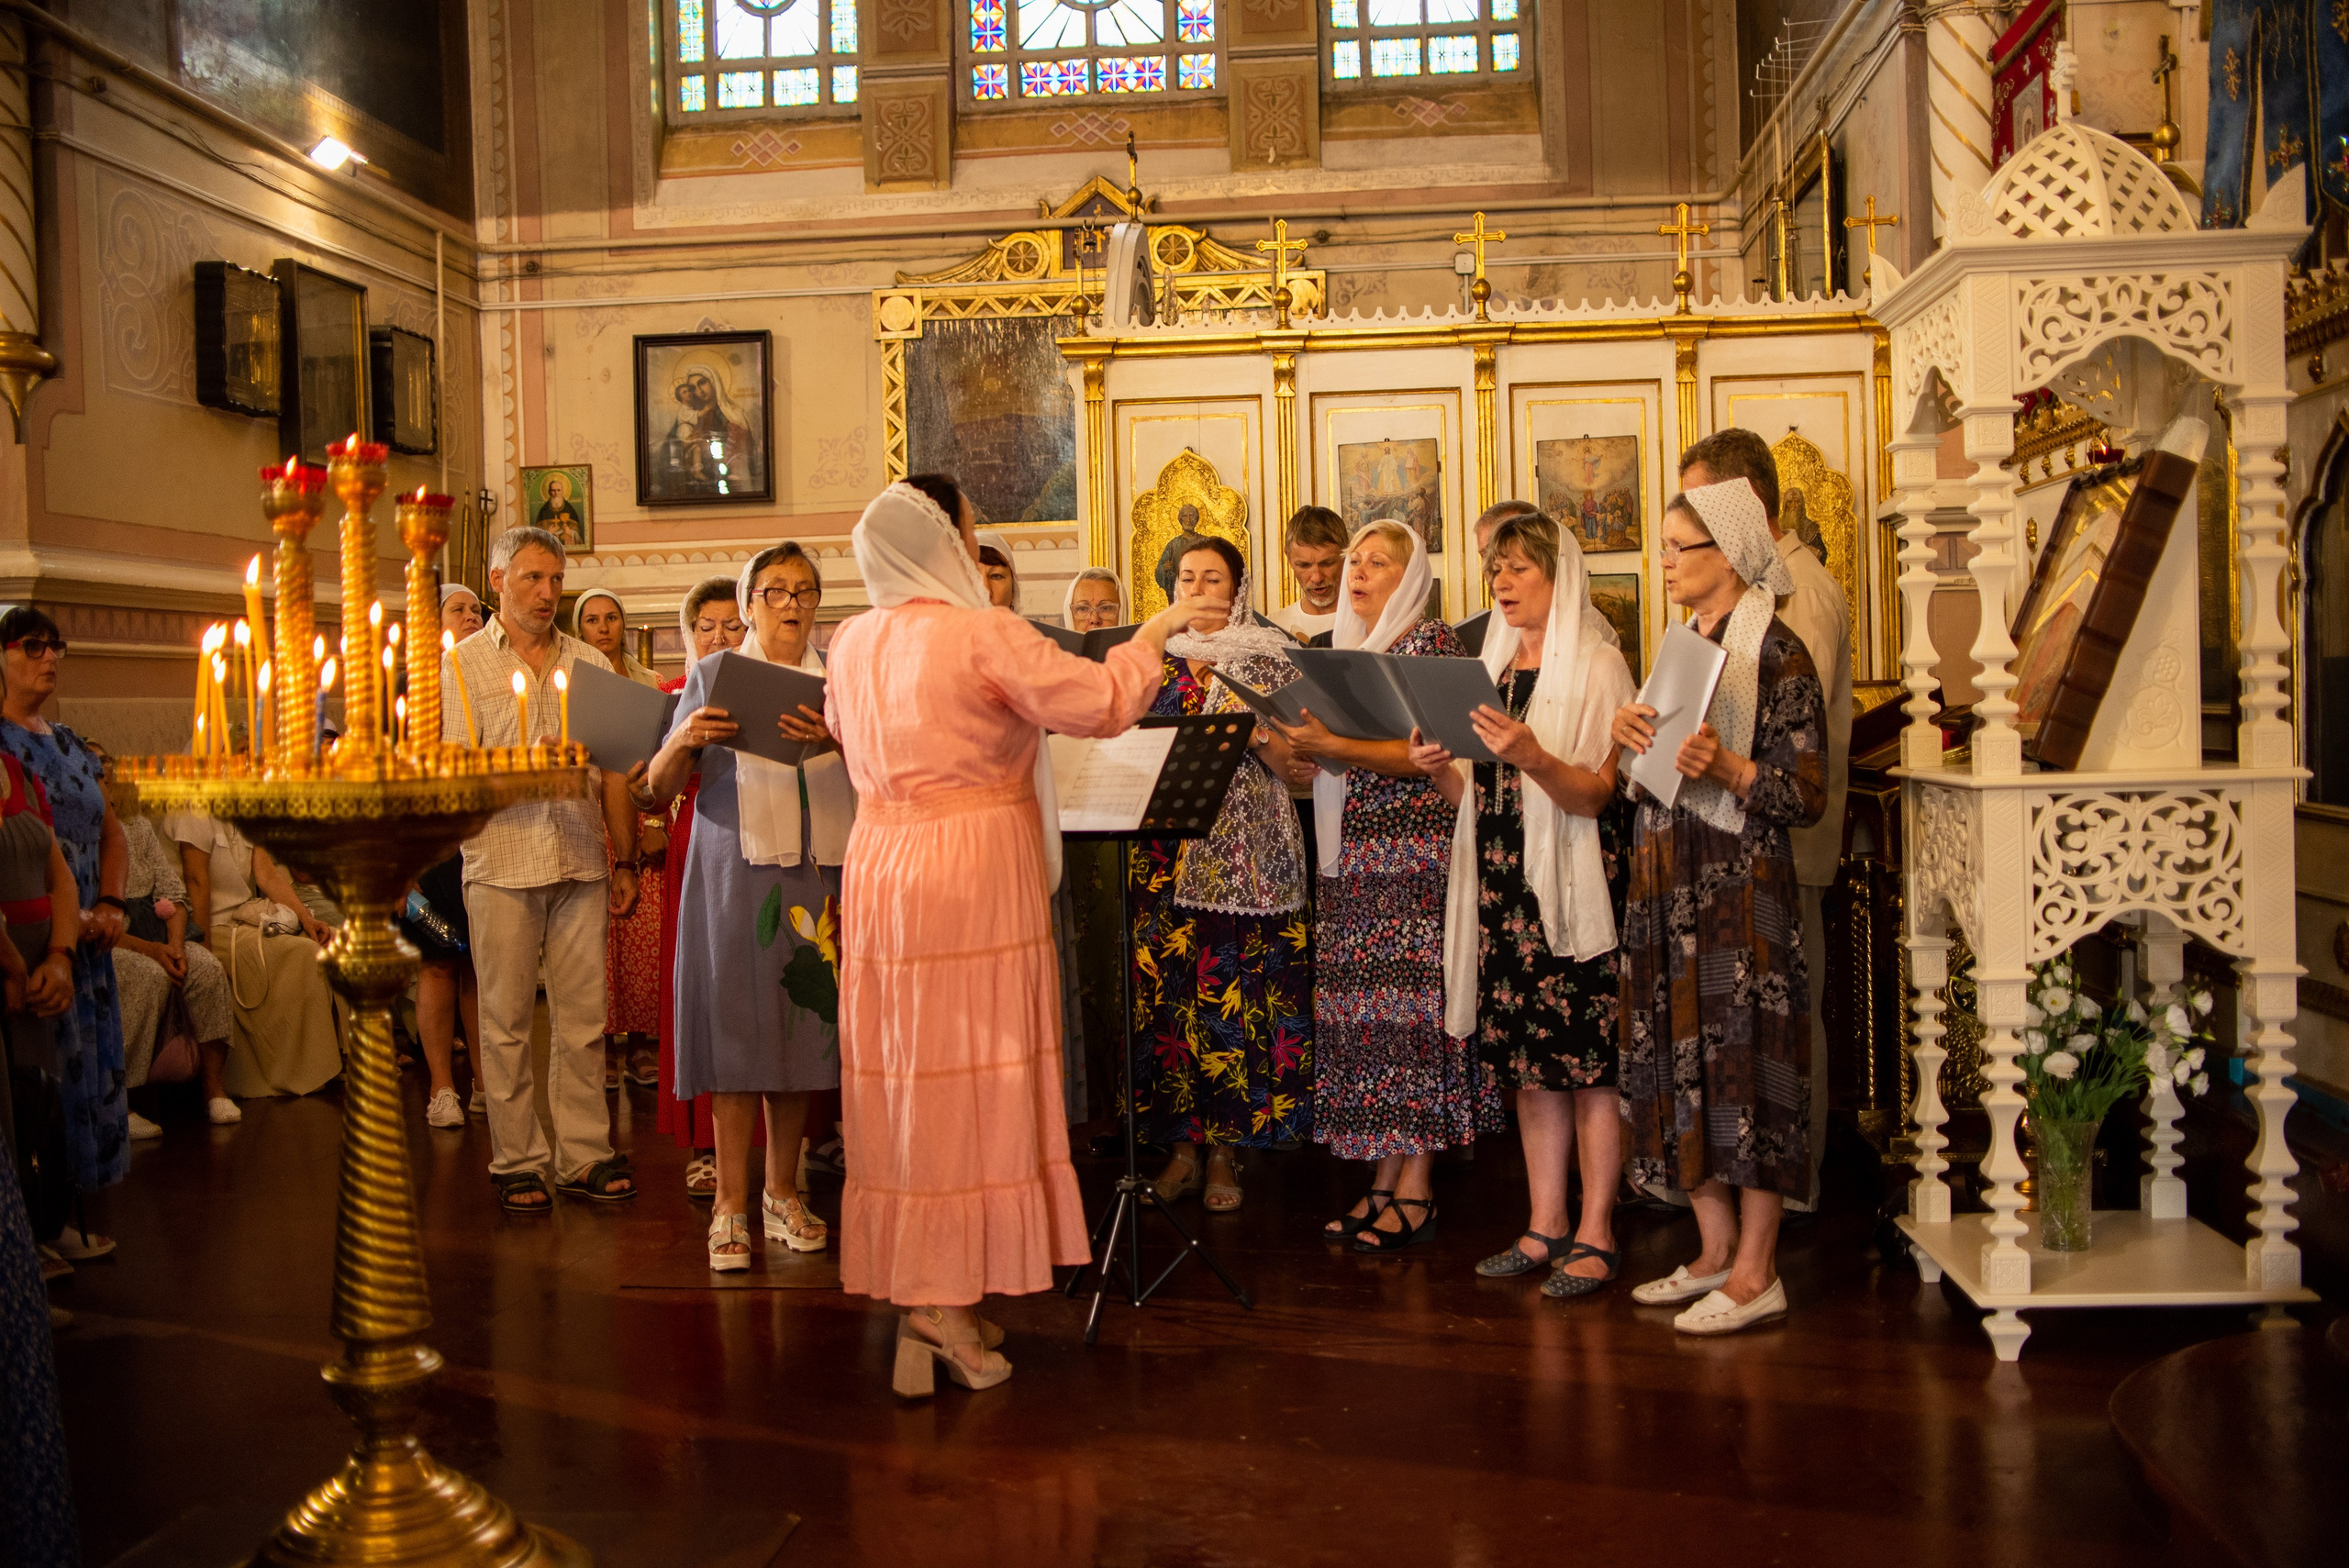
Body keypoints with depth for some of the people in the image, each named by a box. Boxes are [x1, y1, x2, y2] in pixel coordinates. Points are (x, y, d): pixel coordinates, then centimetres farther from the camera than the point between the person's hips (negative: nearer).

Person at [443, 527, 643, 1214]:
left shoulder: (590, 663, 14)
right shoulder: (462, 663, 5)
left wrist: (624, 859, 9)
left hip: (581, 863, 3)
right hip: (502, 865, -3)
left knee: (583, 1016, 5)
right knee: (506, 1021, 3)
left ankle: (584, 1155, 13)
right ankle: (517, 1160, 13)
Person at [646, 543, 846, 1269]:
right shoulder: (712, 677, 9)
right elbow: (659, 788, 4)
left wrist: (837, 741, -22)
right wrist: (683, 740, -16)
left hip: (816, 873, 2)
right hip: (735, 871, -2)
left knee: (800, 1027, 5)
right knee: (736, 1028, -3)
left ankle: (782, 1193, 17)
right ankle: (731, 1204, 4)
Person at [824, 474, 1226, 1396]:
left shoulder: (852, 643, 9)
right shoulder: (983, 635, -12)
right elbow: (1101, 703, -15)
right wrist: (1156, 630, 0)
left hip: (880, 868, 7)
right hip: (972, 871, -7)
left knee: (901, 1075, 10)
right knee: (969, 1081, 0)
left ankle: (909, 1287, 18)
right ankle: (944, 1302, 3)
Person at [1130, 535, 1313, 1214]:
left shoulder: (1268, 659, 5)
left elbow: (1293, 763, 2)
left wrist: (1255, 732, -16)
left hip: (1240, 856, -2)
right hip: (1162, 850, 3)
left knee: (1233, 993, -3)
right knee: (1165, 990, 0)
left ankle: (1225, 1150, 8)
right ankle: (1181, 1144, 11)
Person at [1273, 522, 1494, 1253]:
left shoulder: (1432, 640, -3)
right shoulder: (1345, 647, 19)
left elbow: (1425, 755, -13)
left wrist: (1333, 745, -23)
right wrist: (1295, 740, 3)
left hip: (1414, 849, -7)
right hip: (1351, 853, 7)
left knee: (1410, 1002, -6)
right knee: (1363, 1007, 5)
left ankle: (1416, 1189, 0)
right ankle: (1385, 1180, 11)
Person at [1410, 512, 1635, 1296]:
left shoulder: (1595, 664, -4)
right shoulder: (1495, 666, 17)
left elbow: (1593, 795, -12)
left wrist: (1532, 756, -29)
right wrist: (1441, 769, -2)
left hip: (1573, 881, -6)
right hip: (1504, 879, 6)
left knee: (1588, 1056, -4)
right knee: (1527, 1059, 8)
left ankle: (1595, 1234, 4)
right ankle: (1546, 1226, 16)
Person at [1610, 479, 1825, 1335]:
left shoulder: (1776, 651, -8)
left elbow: (1808, 792, -11)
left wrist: (1727, 766, -26)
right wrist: (1628, 733, -1)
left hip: (1738, 884, -8)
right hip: (1667, 880, 8)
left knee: (1742, 1061, -4)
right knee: (1681, 1060, 10)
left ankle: (1756, 1272, 7)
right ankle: (1716, 1250, 21)